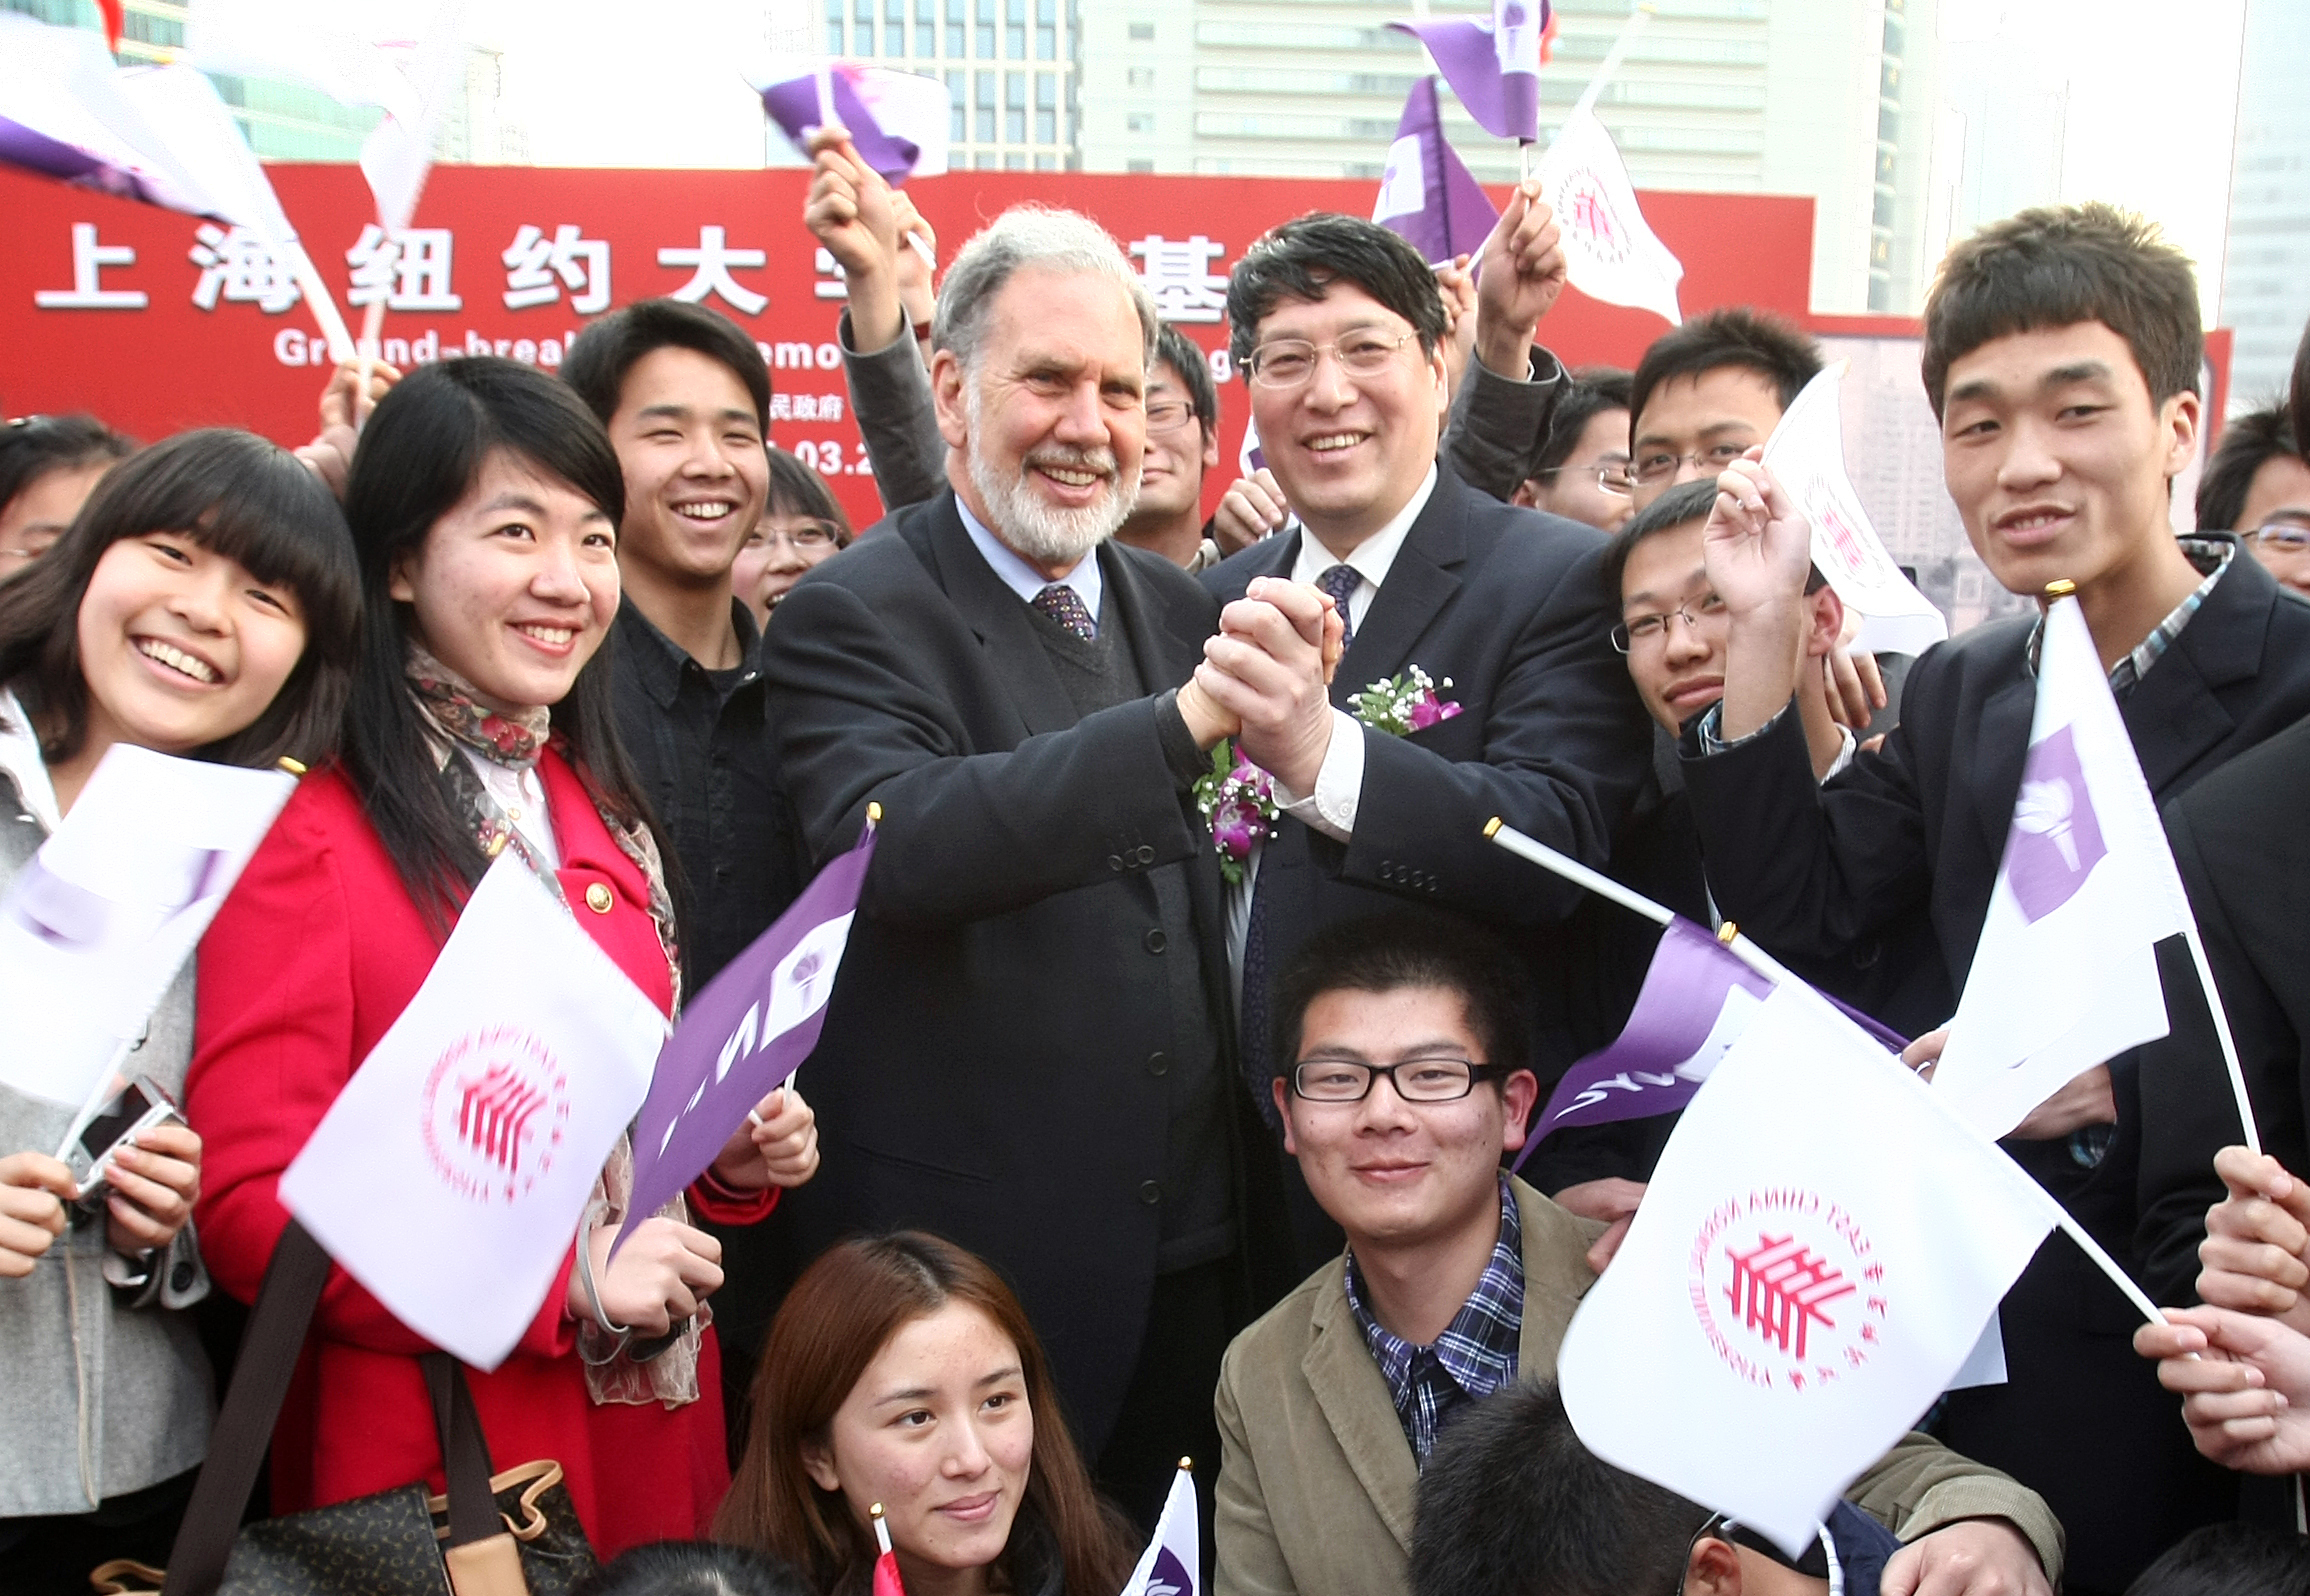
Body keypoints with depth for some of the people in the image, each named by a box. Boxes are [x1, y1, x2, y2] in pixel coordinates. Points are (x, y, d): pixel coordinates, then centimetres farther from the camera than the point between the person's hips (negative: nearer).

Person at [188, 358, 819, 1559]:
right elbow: (251, 1203, -15)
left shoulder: (598, 817, 9)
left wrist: (732, 1157, -2)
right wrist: (566, 1285, -21)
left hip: (652, 1427, 7)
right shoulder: (306, 834, -13)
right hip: (427, 1459, -6)